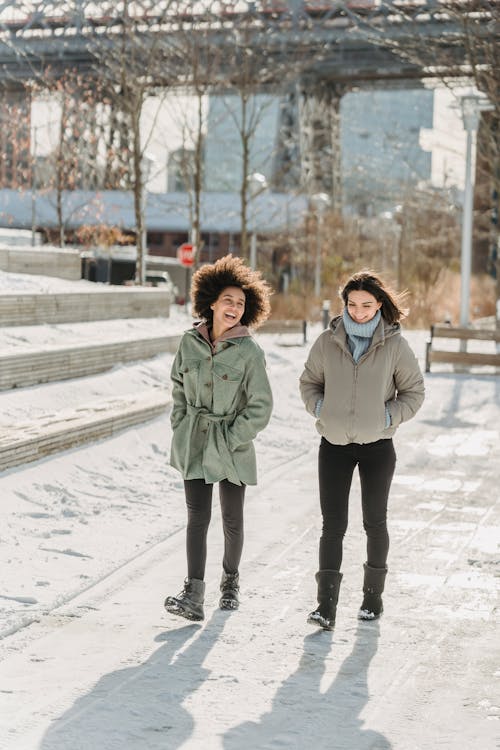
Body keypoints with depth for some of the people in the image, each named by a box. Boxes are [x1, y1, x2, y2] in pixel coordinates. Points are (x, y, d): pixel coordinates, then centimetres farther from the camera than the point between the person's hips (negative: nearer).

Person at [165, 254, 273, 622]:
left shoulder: (250, 350, -10)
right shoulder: (190, 342, 0)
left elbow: (261, 406, -9)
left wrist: (232, 439, -12)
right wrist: (180, 426, 7)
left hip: (232, 444, -2)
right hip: (193, 443, 2)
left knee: (232, 519, 11)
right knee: (197, 517, -5)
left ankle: (231, 581, 33)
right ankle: (194, 596, -10)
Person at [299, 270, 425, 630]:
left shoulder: (395, 345, -7)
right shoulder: (328, 341, -2)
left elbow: (414, 392, 2)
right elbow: (309, 382, 11)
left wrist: (388, 417, -11)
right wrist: (321, 408, -7)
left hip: (377, 446, -1)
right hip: (334, 445, 1)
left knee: (375, 522, 12)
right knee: (333, 524, -4)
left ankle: (374, 594, 29)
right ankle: (326, 606, -6)